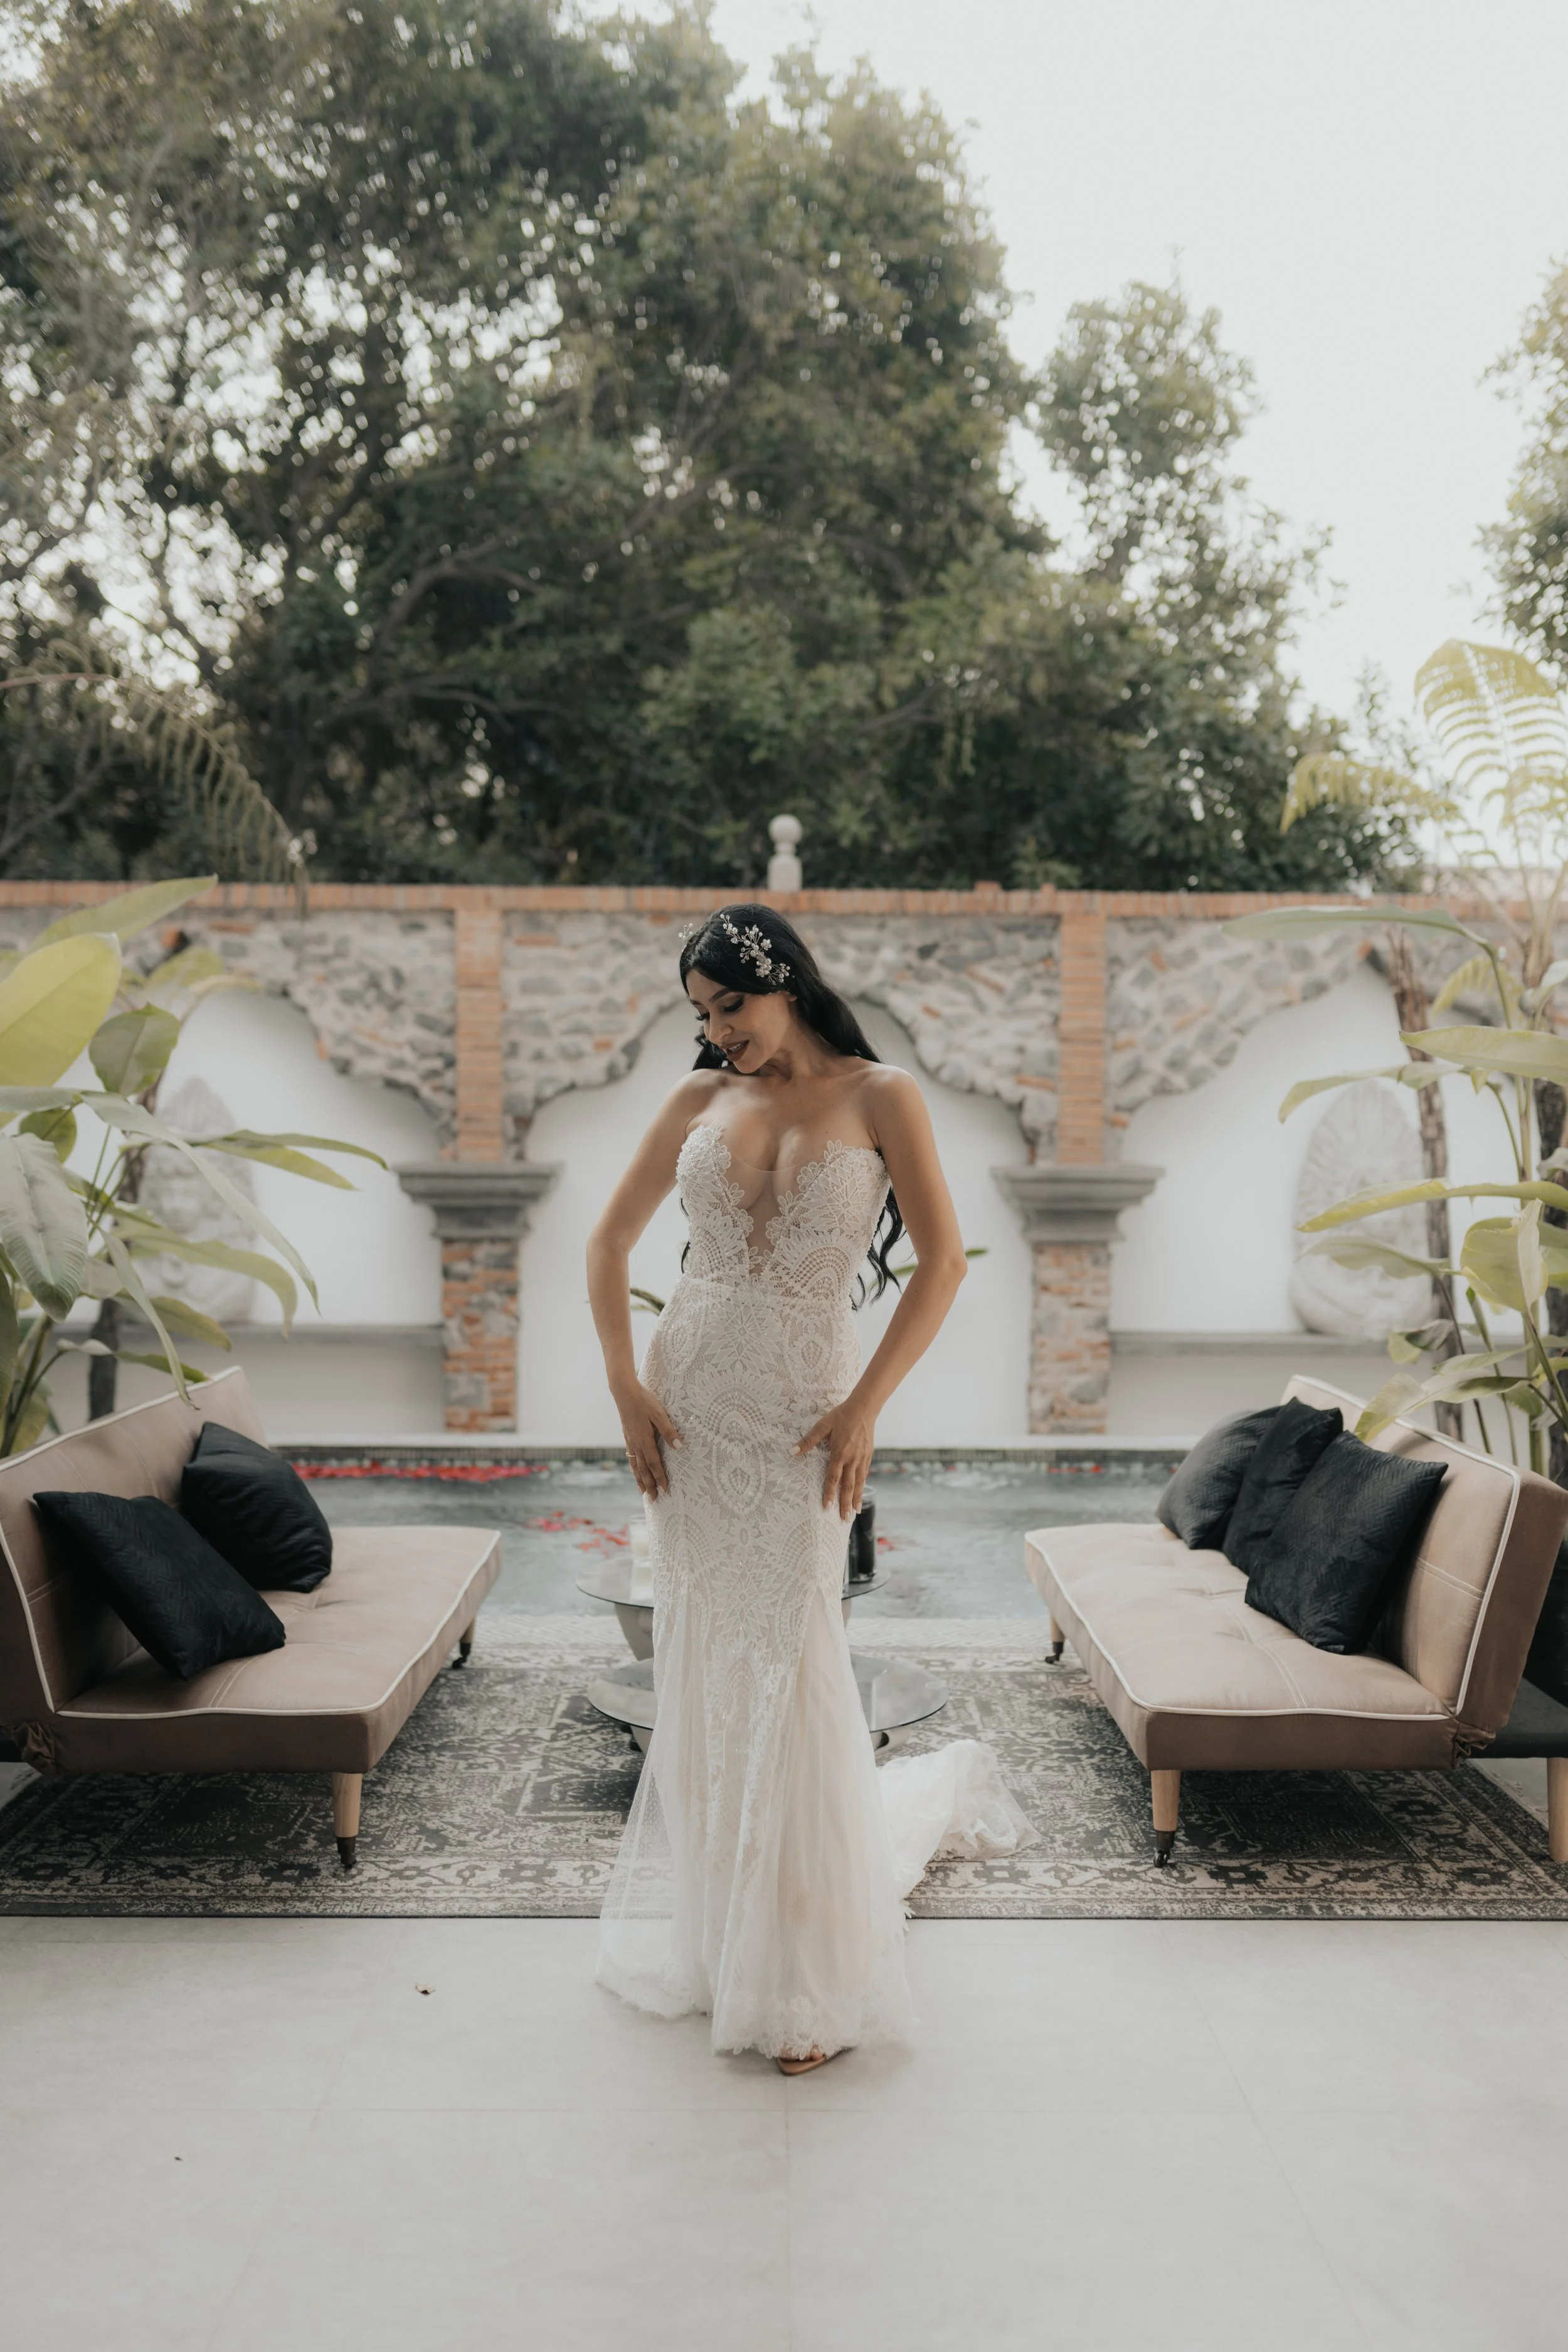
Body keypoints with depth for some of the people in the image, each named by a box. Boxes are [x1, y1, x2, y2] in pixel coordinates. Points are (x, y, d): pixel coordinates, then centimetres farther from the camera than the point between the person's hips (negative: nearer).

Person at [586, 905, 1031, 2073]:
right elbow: (610, 1243, 10)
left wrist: (864, 1408, -13)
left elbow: (944, 1261, -8)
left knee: (790, 1666, -5)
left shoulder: (880, 1095, -3)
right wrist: (628, 1387, 0)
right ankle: (723, 1932, 30)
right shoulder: (702, 1099, 6)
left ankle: (814, 1979, 9)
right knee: (703, 1663, 9)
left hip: (804, 1407, -4)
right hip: (691, 1403, 4)